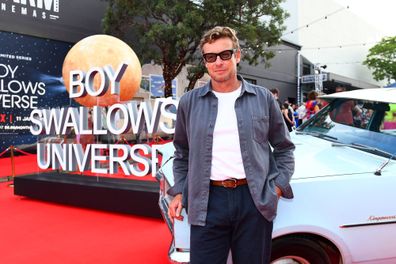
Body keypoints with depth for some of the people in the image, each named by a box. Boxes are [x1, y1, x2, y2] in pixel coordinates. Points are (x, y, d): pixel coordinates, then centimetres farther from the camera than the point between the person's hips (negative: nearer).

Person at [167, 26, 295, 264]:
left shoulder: (263, 98, 3)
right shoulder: (189, 102, 5)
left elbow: (284, 148, 10)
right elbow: (182, 154, 14)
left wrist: (277, 188, -1)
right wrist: (179, 192, 6)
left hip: (255, 200, 0)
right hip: (207, 202, 0)